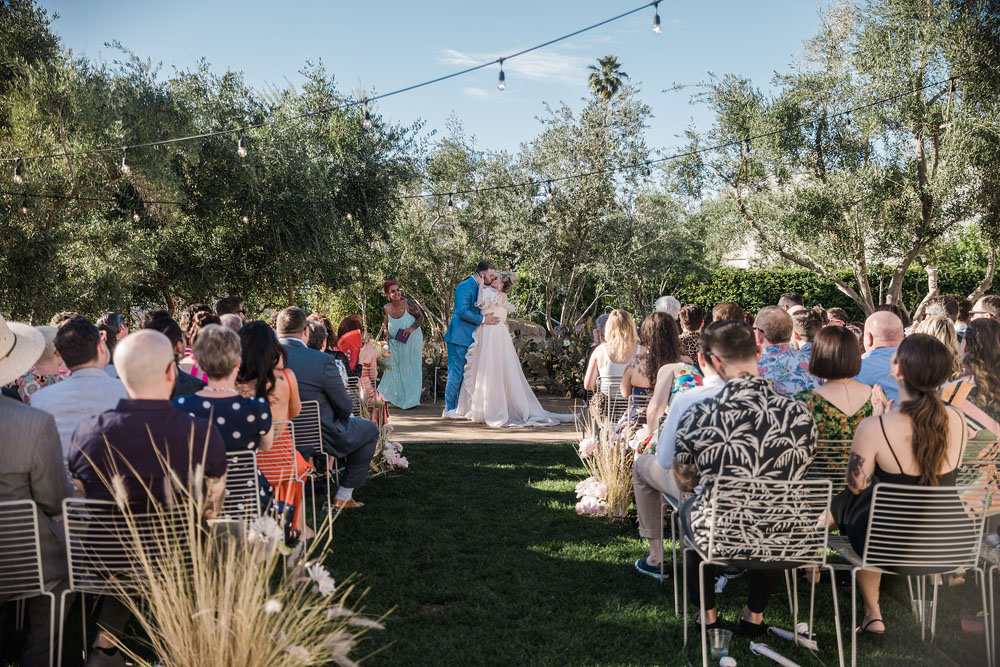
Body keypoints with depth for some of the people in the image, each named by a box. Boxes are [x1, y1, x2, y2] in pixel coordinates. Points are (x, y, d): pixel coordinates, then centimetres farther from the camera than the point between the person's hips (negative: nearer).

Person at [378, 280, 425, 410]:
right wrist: (386, 331, -8)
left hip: (412, 342, -2)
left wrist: (412, 328, -24)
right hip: (395, 344, 2)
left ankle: (410, 399, 19)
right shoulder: (386, 309, -6)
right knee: (394, 368, 1)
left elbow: (420, 317, -9)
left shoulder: (408, 304, -16)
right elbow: (385, 323, 12)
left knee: (411, 370, 6)